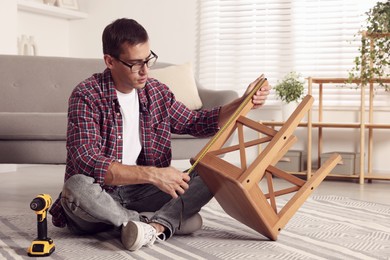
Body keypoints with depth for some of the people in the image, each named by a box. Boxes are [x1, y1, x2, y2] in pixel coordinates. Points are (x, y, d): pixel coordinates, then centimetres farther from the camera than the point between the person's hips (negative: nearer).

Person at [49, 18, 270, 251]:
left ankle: (154, 225, -30)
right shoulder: (86, 96, -15)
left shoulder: (157, 92, 3)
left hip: (140, 193, 5)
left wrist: (243, 103, 2)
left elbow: (198, 123, 18)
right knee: (77, 187, -39)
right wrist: (152, 174, -34)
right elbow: (88, 162, -27)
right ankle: (166, 221, -21)